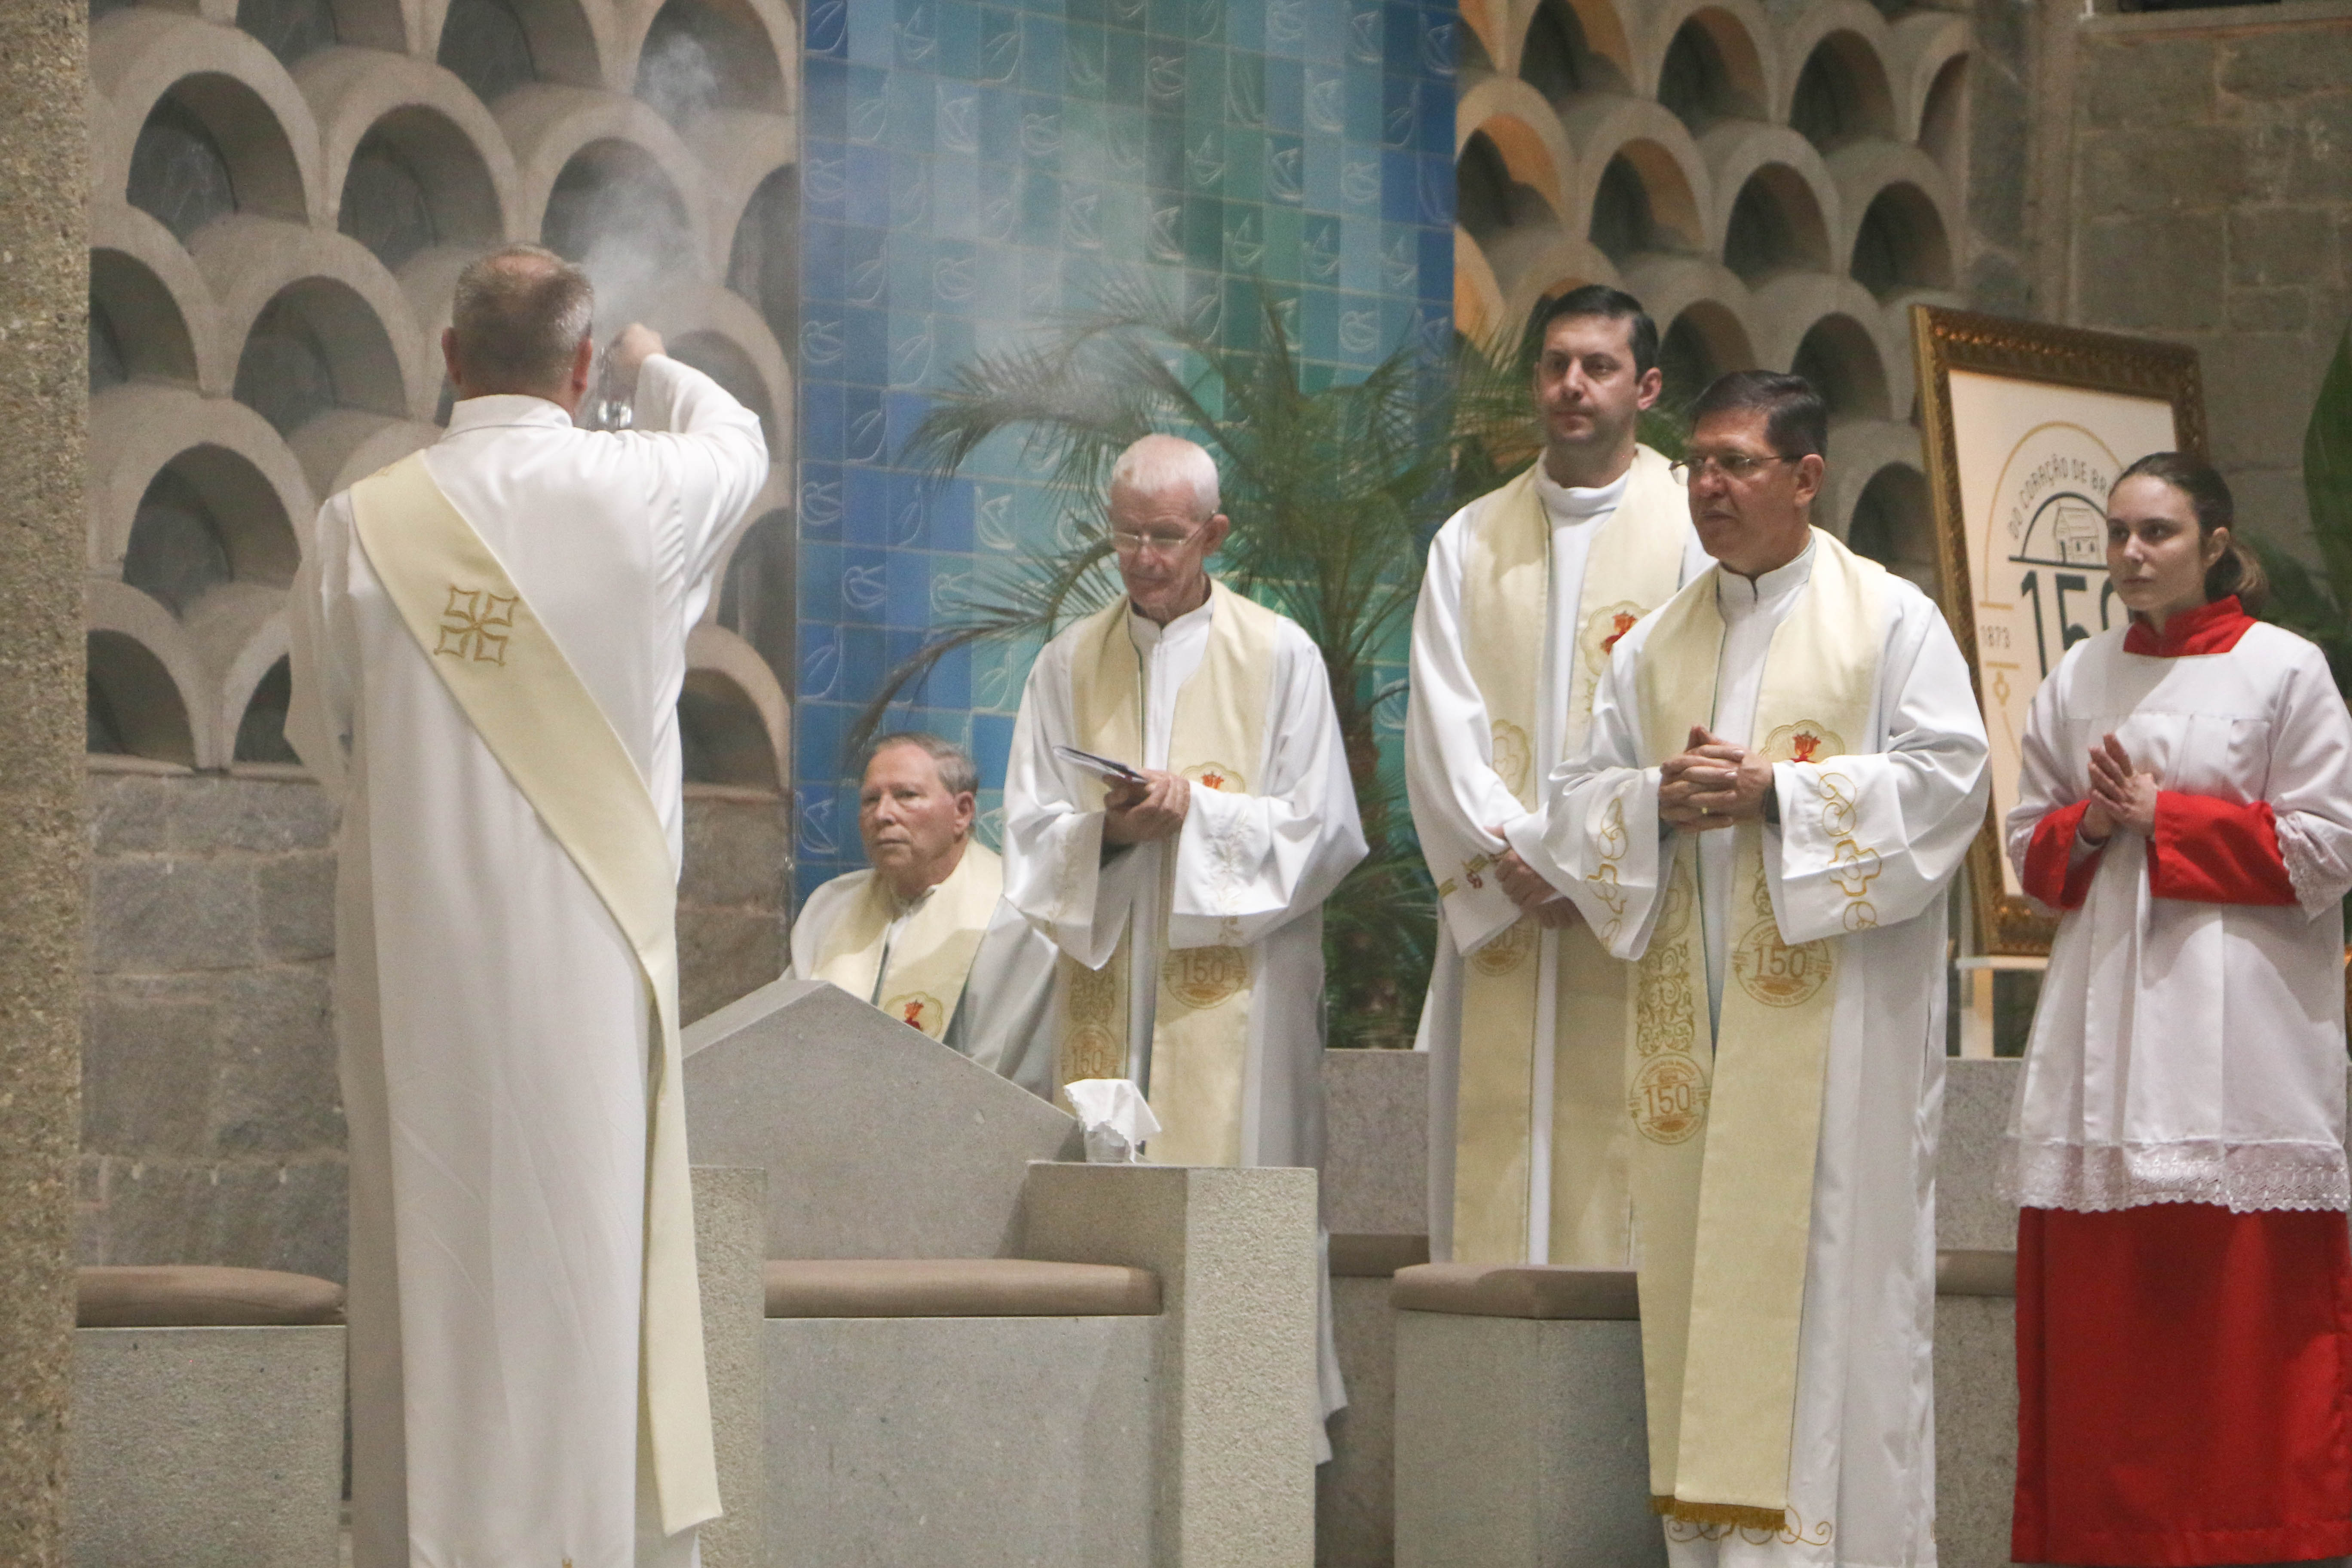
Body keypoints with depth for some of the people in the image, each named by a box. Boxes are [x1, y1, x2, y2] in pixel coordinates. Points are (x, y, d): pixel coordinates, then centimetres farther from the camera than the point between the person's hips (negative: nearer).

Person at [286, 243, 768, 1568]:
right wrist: (654, 366, 39)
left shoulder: (366, 524, -4)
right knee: (587, 1234, 4)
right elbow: (739, 442, 19)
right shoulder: (644, 495, -6)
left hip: (416, 936, 1)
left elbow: (325, 735, 7)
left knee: (428, 1232, 6)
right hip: (585, 937, -1)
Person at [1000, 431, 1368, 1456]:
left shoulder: (1279, 659, 5)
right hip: (1106, 982, 3)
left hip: (1230, 996, -3)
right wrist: (1106, 831, -13)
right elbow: (1030, 832, 8)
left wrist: (1200, 812, -13)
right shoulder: (1069, 666, 14)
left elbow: (1319, 830, 0)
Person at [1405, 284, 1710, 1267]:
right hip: (1496, 916, 3)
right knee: (1491, 1171, -1)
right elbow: (1442, 722, 6)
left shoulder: (1693, 533, 4)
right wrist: (1507, 853, -9)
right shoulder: (1471, 543, 15)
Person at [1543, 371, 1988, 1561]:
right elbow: (1578, 802, 13)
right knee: (1698, 1274, 1)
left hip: (1833, 1019, -5)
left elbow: (1946, 779, -7)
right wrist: (1658, 797, -9)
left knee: (1824, 1274, -9)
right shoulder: (1654, 647, 18)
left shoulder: (1891, 622, 3)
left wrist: (1775, 793, -15)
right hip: (1691, 1015, 5)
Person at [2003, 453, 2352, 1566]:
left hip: (2238, 1043, -4)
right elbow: (2031, 848, 18)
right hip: (2107, 1034, 4)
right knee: (2099, 1308, -1)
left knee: (2246, 1301, -8)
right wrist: (2089, 827, -4)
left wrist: (2161, 818, -7)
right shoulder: (2078, 681, 14)